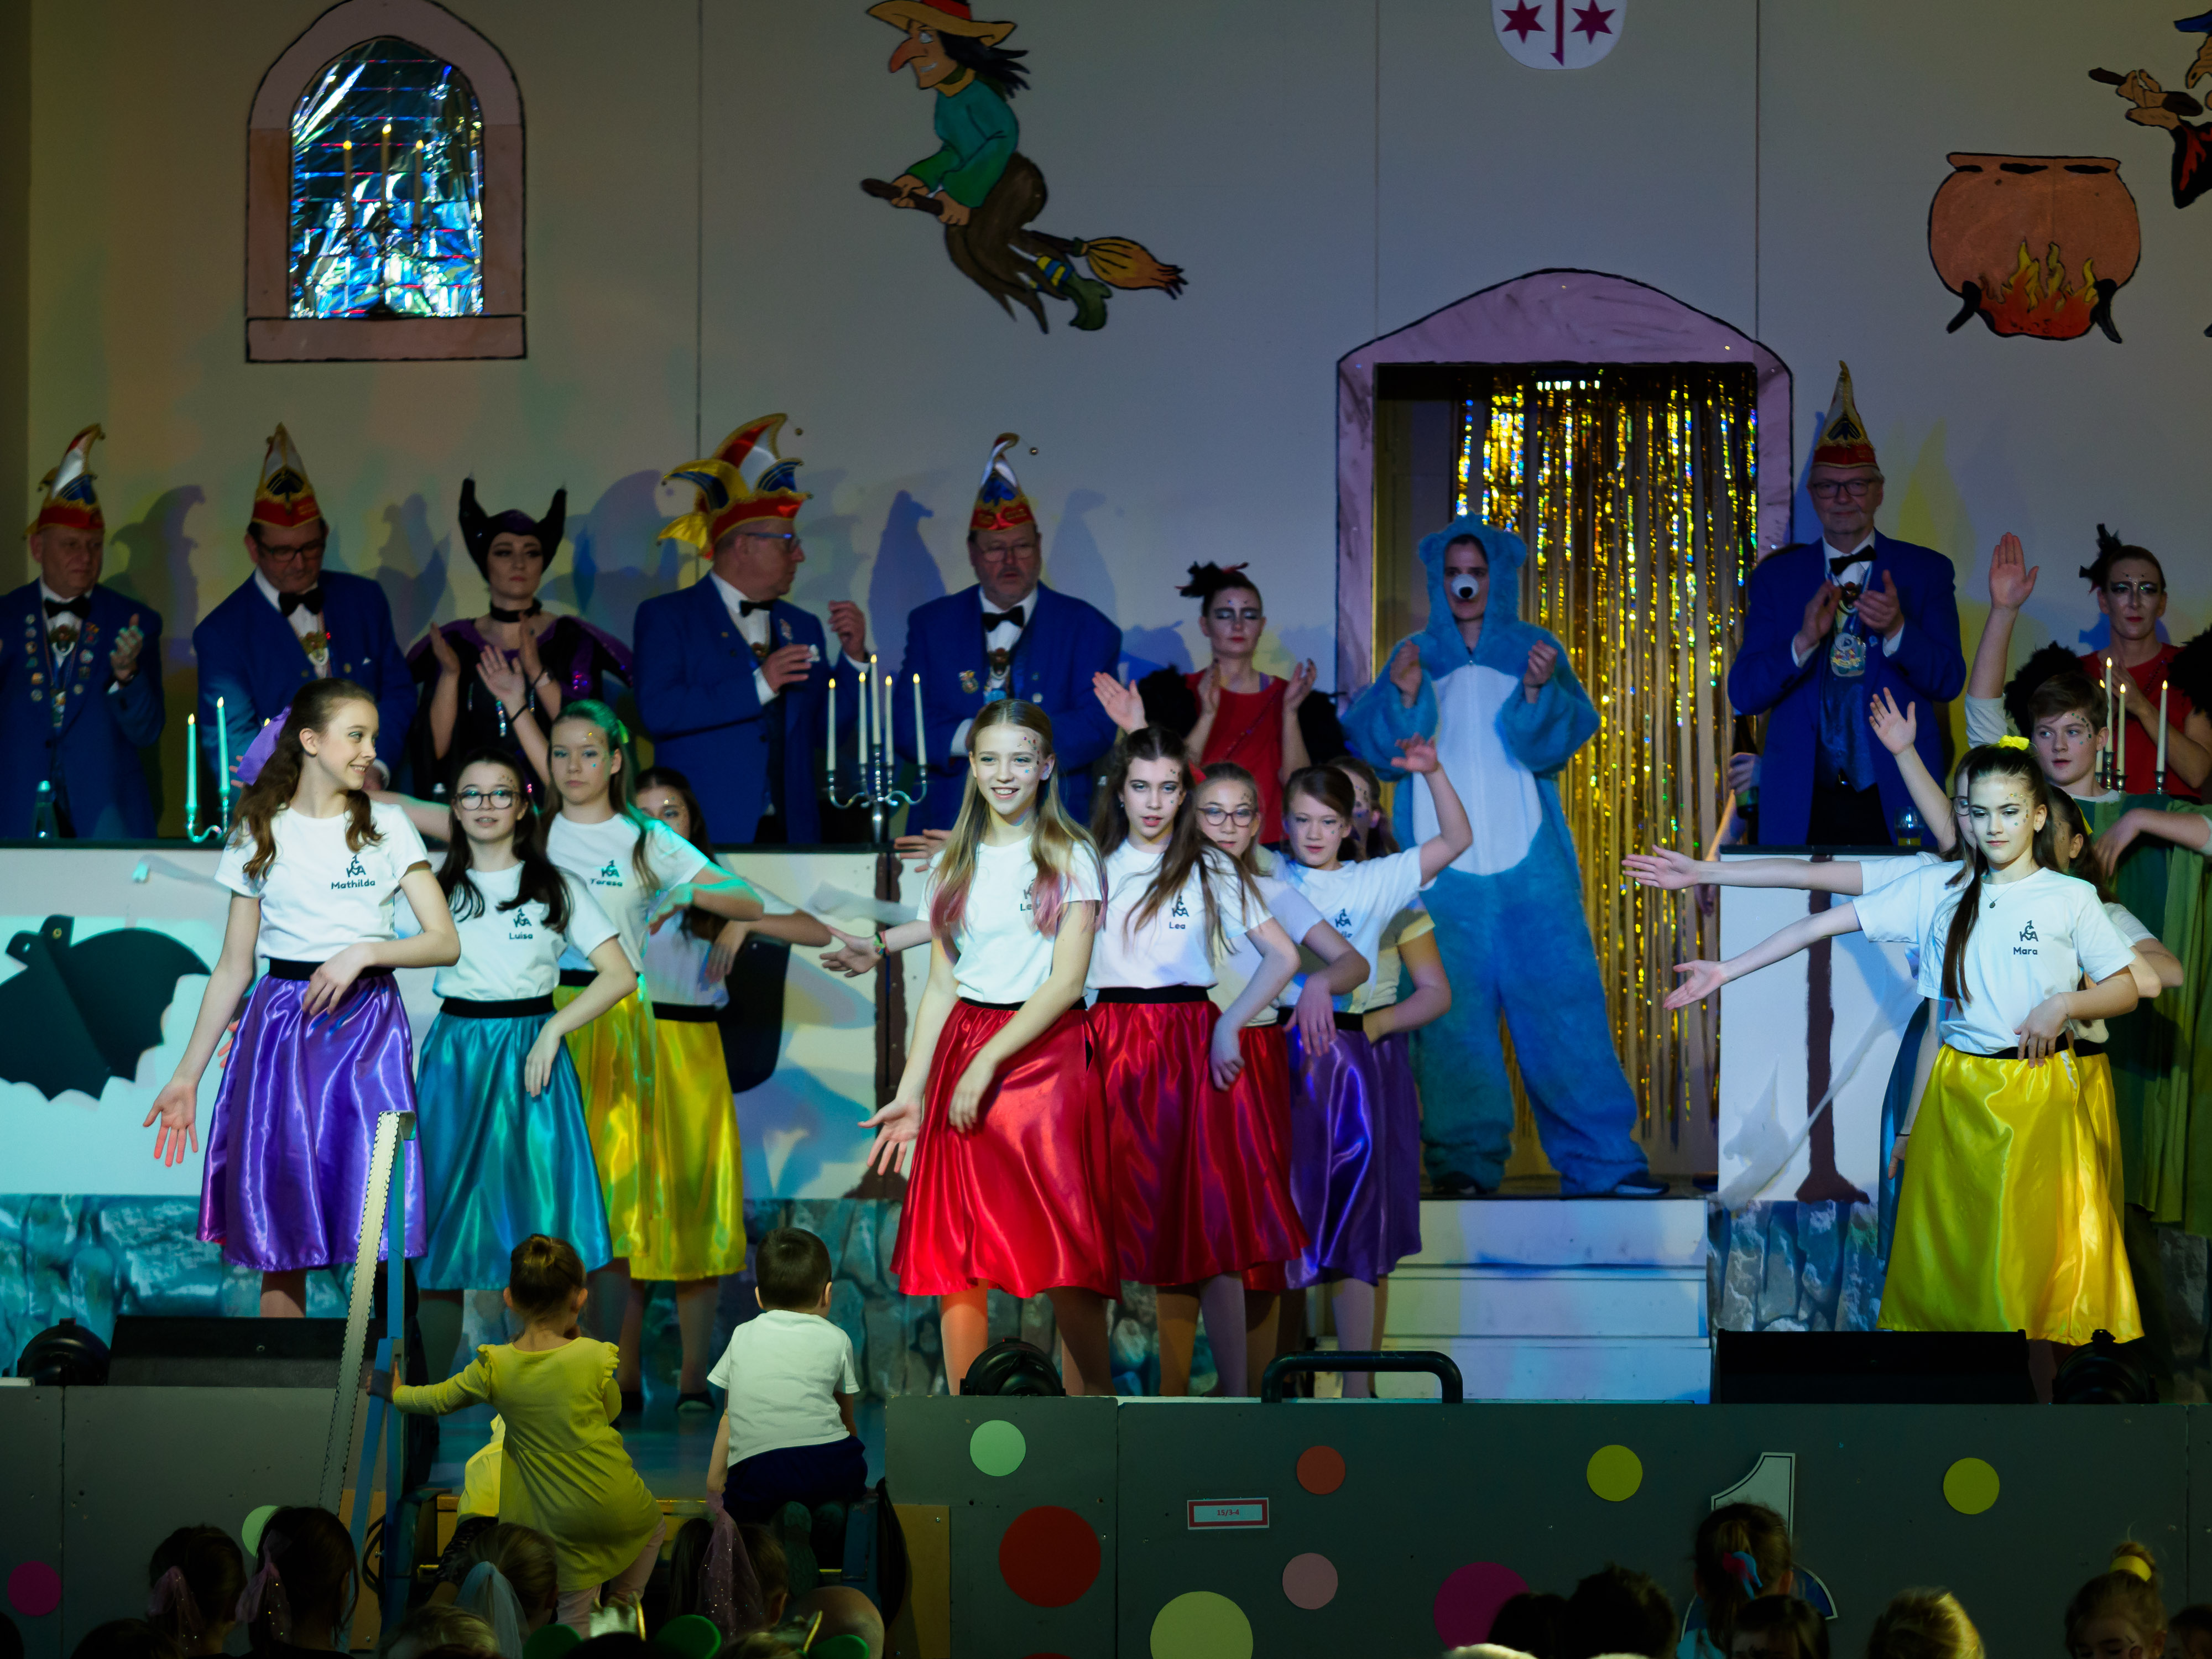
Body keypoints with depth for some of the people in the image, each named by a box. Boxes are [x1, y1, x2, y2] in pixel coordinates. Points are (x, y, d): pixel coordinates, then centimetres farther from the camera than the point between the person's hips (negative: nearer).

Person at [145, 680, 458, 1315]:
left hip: (368, 1021, -1)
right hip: (281, 1026, 1)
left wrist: (363, 953, -15)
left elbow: (445, 942, 1)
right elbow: (233, 968, 10)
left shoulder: (387, 826, 6)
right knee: (280, 1239, 0)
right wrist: (187, 1075, 7)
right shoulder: (259, 834, 8)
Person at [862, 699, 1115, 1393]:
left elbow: (1066, 981, -8)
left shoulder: (1070, 858, 0)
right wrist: (910, 1093, 4)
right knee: (956, 1260, -1)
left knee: (1064, 1261, -9)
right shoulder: (955, 863, 13)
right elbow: (941, 985, 12)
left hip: (1044, 1050, -4)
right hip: (962, 1048, 4)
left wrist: (987, 1063, -15)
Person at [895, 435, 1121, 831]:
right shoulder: (932, 624, 17)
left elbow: (1097, 726, -1)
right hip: (948, 825, 1)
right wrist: (966, 737, -11)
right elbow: (903, 723, 8)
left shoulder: (1088, 629, 10)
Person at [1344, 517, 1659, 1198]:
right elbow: (1380, 749, 2)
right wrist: (1404, 696, -17)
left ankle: (1599, 1157, -4)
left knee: (1562, 1000, -5)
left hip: (1528, 861, 0)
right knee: (1452, 1014, -4)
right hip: (1443, 867, 0)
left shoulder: (1534, 651, 11)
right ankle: (1464, 1159, 0)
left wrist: (1537, 690, -22)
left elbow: (1551, 742, -3)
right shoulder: (1415, 658, 13)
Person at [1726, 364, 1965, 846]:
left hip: (1896, 805, -1)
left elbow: (1949, 682, 1)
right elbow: (1744, 695, 3)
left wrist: (1897, 629, -17)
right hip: (1801, 805, 1)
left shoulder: (1926, 571, 10)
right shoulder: (1776, 577, 12)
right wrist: (1804, 640, -14)